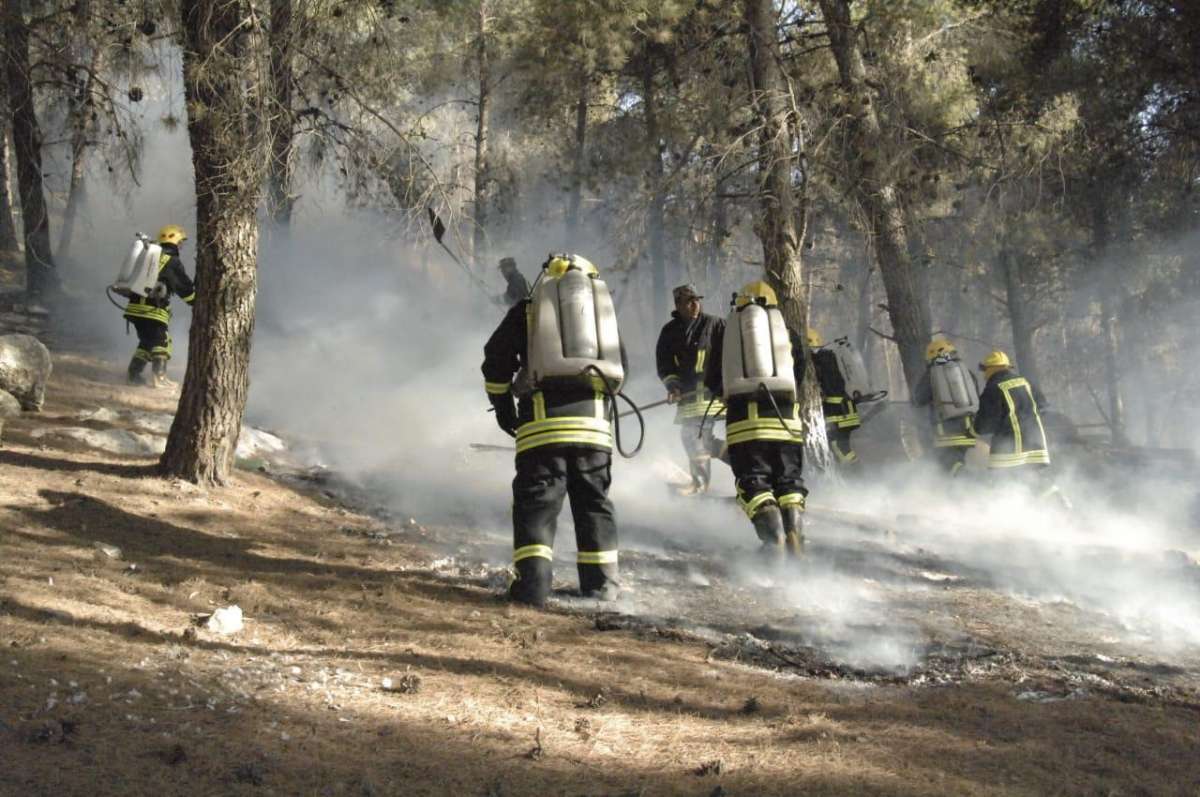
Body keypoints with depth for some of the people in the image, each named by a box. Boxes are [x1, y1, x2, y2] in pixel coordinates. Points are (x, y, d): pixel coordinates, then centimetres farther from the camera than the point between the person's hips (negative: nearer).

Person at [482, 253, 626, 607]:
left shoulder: (527, 310, 14)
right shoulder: (602, 309, 22)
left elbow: (496, 358, 9)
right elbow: (620, 366, 22)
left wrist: (503, 405, 19)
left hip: (542, 421, -2)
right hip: (594, 424, 2)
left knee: (536, 501, -2)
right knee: (593, 501, 12)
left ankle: (533, 581, -15)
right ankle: (601, 580, 13)